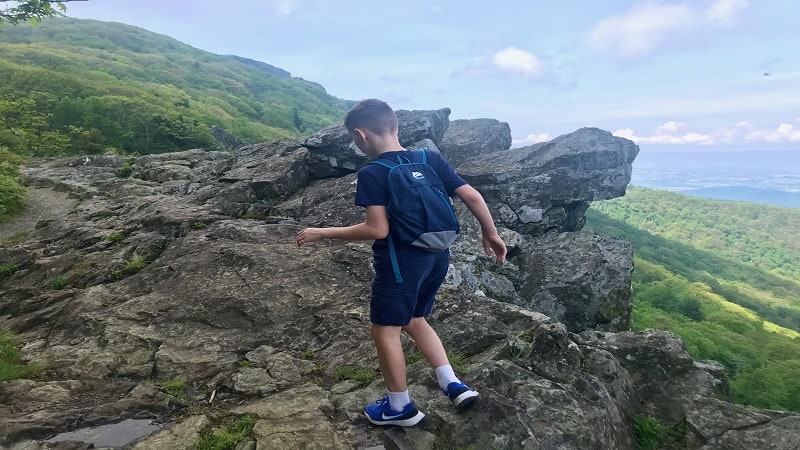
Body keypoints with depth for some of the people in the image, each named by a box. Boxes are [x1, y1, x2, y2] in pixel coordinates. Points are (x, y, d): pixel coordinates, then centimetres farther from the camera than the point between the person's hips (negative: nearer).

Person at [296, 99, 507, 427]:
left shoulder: (372, 174, -15)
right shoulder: (430, 159, 2)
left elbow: (377, 230, -21)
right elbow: (471, 196, -1)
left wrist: (323, 233, -10)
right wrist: (491, 233, 13)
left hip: (401, 261, -7)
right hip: (437, 258, 7)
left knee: (384, 330, 11)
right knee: (414, 320, 25)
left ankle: (400, 407, 26)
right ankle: (454, 385, 21)